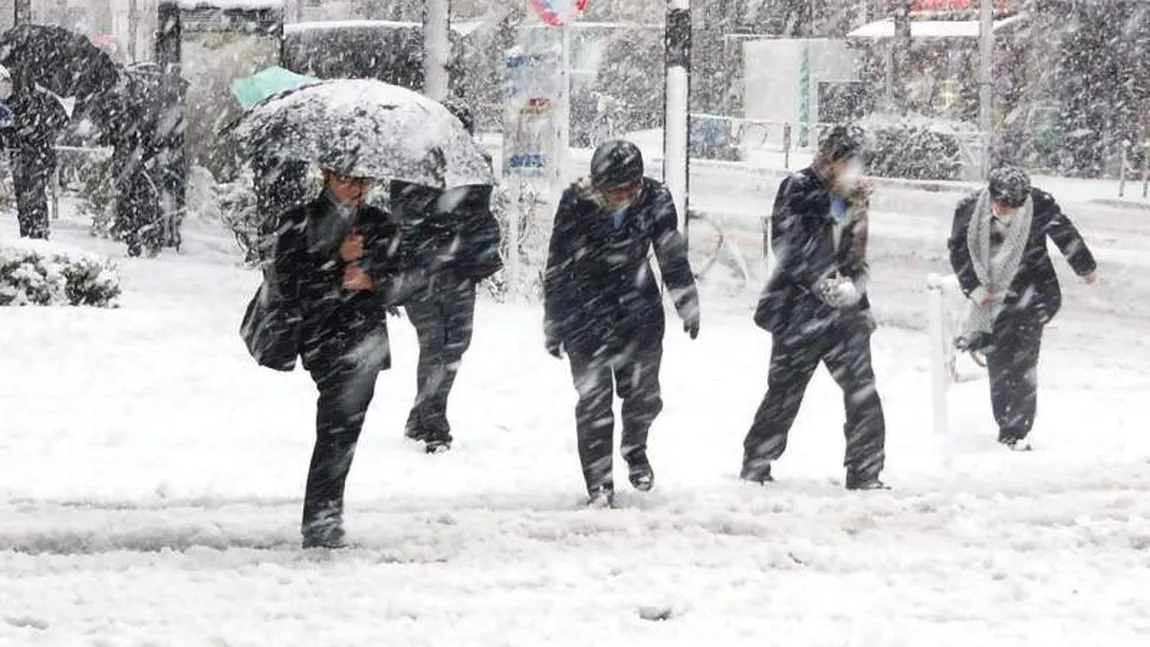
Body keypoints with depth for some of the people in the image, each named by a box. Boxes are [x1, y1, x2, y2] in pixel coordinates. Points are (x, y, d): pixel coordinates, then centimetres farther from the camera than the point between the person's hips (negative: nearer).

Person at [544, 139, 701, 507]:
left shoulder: (655, 200, -12)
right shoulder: (576, 204, -19)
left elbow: (673, 256, 4)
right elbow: (558, 267, -9)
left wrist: (688, 306, 11)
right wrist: (554, 324, -5)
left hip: (638, 307, 2)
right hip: (586, 309, -2)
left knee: (644, 394, 4)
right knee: (593, 400, -4)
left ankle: (634, 449, 36)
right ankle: (599, 485, 4)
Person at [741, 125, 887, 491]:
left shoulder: (856, 200, 12)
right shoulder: (799, 190, -7)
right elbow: (786, 247, -15)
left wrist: (853, 286, -3)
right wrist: (822, 283, -21)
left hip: (844, 310, 5)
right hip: (800, 310, -5)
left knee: (863, 391, -3)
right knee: (785, 391, 2)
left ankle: (865, 474, 3)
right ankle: (756, 465, 16)